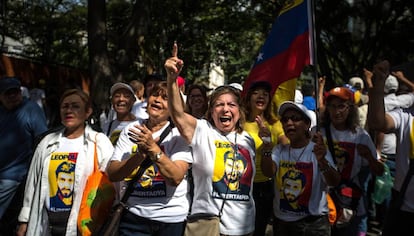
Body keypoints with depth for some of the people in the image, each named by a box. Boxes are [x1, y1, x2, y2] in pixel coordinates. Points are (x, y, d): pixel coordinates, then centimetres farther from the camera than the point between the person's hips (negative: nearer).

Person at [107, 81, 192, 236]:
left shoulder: (179, 133, -6)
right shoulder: (131, 130, 2)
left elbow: (176, 178, -18)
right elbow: (112, 174, -7)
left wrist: (153, 148, -27)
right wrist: (141, 155, -21)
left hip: (171, 218, -2)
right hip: (133, 215, 2)